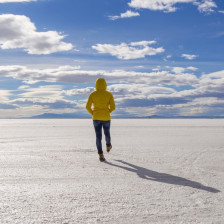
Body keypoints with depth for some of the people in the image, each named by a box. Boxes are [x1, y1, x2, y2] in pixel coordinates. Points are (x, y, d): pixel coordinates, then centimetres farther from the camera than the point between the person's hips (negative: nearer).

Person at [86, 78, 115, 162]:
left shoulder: (92, 94, -4)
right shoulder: (109, 94, -5)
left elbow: (88, 107, -9)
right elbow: (113, 107, -9)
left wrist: (92, 113, 10)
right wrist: (108, 112, 11)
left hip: (96, 118, 0)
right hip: (106, 118, 0)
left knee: (98, 137, 4)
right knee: (107, 132, 26)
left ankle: (101, 155, -4)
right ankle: (108, 146, 50)